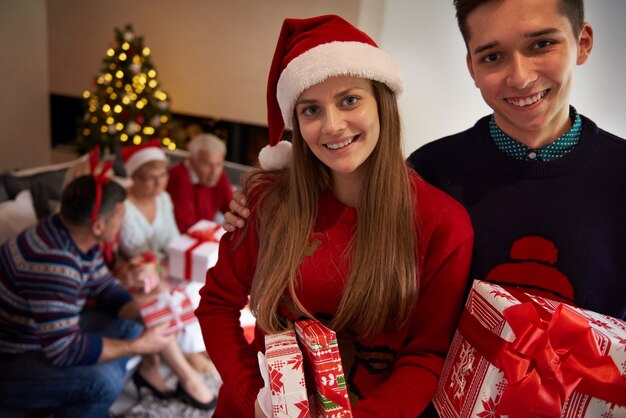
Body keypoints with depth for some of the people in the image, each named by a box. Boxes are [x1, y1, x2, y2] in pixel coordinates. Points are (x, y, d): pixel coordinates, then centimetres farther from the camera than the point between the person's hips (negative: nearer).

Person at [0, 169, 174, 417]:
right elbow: (64, 350, -32)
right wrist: (139, 346, -23)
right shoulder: (53, 263, -34)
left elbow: (105, 288, 8)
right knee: (102, 381, -28)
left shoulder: (78, 237, -6)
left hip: (46, 336, 10)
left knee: (128, 327, 8)